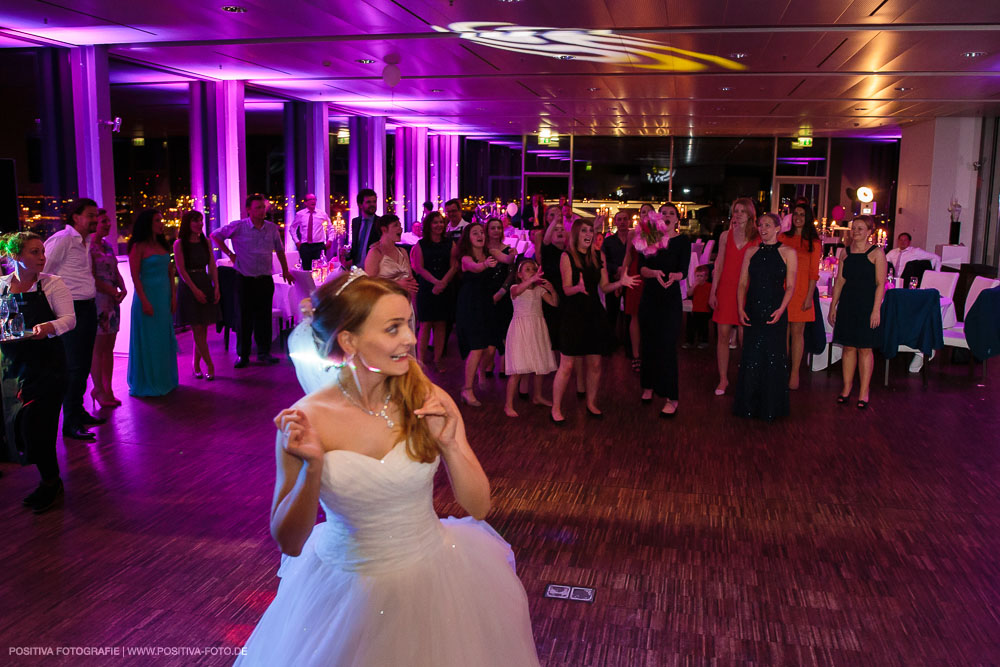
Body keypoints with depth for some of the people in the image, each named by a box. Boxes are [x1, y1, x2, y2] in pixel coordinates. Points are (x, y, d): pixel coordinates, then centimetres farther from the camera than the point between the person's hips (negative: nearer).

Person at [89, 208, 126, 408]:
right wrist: (111, 291, -13)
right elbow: (90, 277, -13)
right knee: (97, 348, -2)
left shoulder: (107, 246, 16)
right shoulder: (88, 246, -9)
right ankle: (99, 389, 6)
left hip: (112, 301, 8)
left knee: (109, 348, 9)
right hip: (96, 300, -8)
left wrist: (122, 288, -1)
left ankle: (107, 389, 15)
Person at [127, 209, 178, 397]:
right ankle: (148, 383, 11)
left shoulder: (163, 245, 11)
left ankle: (165, 379, 24)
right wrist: (144, 301, -17)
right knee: (149, 341, 0)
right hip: (148, 295, -7)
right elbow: (135, 276, -13)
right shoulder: (138, 247, -9)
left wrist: (173, 296, 6)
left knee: (165, 338, 12)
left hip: (165, 296, 7)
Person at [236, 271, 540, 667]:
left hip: (432, 578, 2)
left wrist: (450, 444, -25)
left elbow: (478, 506, -9)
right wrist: (312, 469, -28)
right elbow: (289, 542, -12)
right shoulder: (305, 421, -17)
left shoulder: (428, 402, -13)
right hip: (345, 589, -1)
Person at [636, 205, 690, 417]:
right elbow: (642, 268, -7)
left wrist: (673, 276, -34)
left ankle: (672, 398, -3)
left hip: (670, 298, -3)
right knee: (648, 343, 9)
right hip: (649, 297, 3)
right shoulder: (648, 238, 4)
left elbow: (684, 271, -12)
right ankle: (648, 386, 28)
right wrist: (655, 273, -29)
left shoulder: (683, 241, -2)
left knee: (667, 346, -8)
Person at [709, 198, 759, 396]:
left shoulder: (757, 238, 0)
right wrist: (713, 292, 5)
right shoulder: (726, 236, 8)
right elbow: (719, 264, 10)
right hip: (725, 289, 2)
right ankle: (723, 378, 11)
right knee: (723, 334, 1)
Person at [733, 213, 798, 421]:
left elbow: (790, 286, -3)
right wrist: (741, 308, -3)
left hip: (775, 312, -3)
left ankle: (771, 407, 12)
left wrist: (781, 309, -17)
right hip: (752, 312, 3)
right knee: (751, 357, 6)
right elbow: (743, 283, 9)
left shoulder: (788, 253, 0)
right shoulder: (751, 252, 10)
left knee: (774, 357, 1)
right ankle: (749, 406, 17)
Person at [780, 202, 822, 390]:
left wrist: (809, 296, -7)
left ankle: (795, 373, 5)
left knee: (797, 332, -1)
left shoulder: (813, 242, 4)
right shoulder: (783, 238, 10)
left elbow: (814, 272, 0)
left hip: (800, 290, -2)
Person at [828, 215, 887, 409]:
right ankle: (847, 387, 17)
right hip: (847, 304, 4)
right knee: (848, 347, 8)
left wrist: (876, 309, -14)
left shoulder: (877, 253, -5)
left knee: (865, 349, 0)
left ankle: (864, 391, 8)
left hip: (867, 305, -4)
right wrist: (833, 306, 10)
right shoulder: (845, 252, 9)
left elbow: (881, 283, -8)